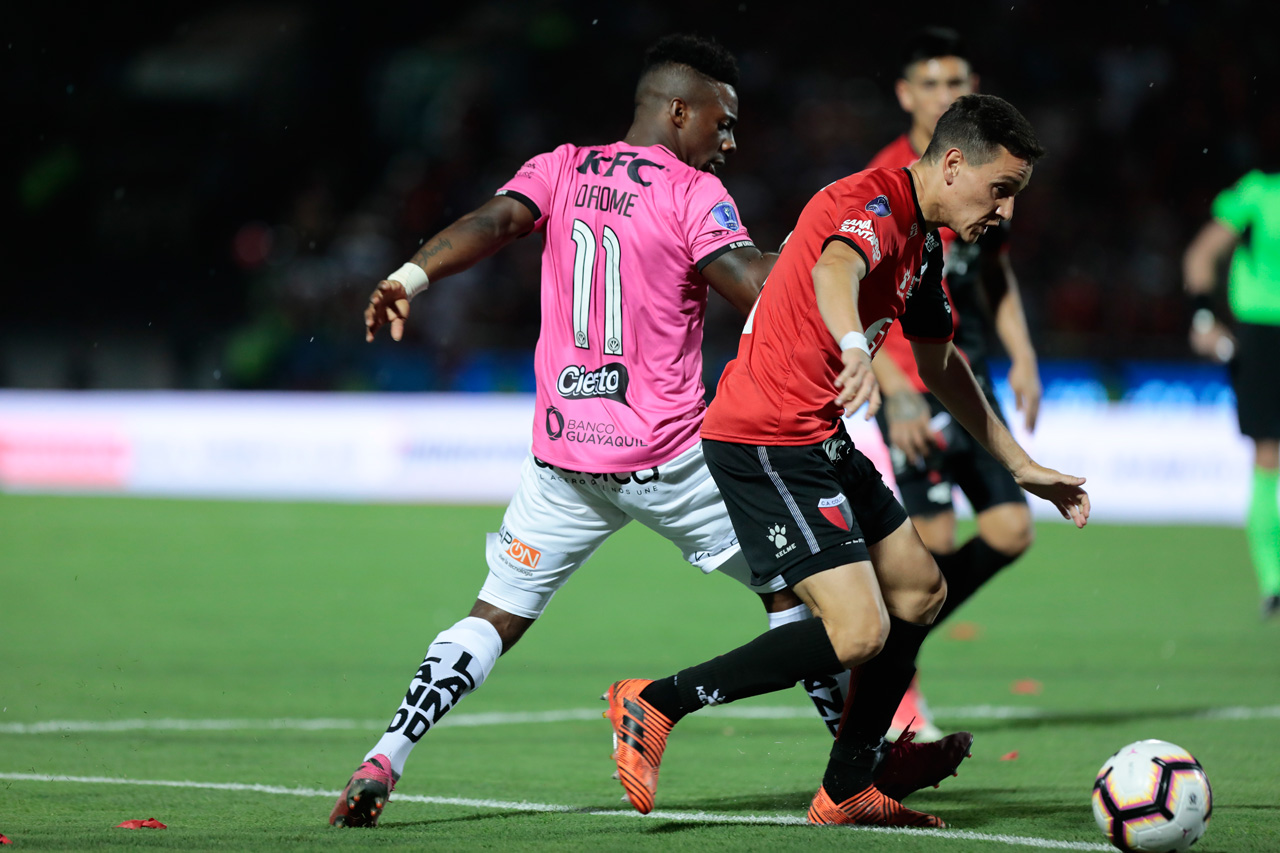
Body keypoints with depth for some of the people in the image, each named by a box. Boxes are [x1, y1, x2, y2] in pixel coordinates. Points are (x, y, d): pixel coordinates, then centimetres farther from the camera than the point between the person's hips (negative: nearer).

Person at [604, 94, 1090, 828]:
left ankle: (849, 790, 25)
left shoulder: (924, 242, 16)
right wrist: (855, 349, -61)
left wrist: (1021, 466, 33)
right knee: (860, 633, -17)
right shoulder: (875, 203, -16)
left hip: (818, 440, 11)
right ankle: (655, 704, -7)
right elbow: (834, 269, -40)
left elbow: (940, 362, 30)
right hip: (765, 442, -11)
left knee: (920, 591, 16)